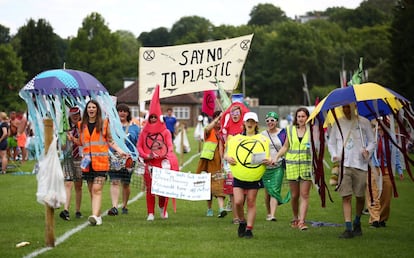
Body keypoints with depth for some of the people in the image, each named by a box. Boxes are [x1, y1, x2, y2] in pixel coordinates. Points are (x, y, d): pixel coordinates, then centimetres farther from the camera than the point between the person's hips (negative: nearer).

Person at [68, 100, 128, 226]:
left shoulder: (104, 123, 3)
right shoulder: (82, 125, 11)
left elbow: (110, 141, 9)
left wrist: (120, 151, -1)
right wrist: (73, 139, 1)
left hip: (101, 162, -4)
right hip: (87, 162, 4)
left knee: (97, 189, -14)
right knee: (91, 191, 7)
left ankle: (95, 216, -24)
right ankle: (98, 216, 16)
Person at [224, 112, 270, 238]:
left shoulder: (262, 139, 10)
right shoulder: (235, 138, 10)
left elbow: (267, 157, 12)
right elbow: (226, 154, 15)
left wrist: (269, 161, -10)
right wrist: (227, 158, -7)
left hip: (254, 177, 0)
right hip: (238, 176, 0)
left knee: (251, 203, 1)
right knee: (238, 202, -10)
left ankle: (249, 229, 10)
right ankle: (242, 222, 16)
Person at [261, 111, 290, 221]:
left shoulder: (282, 133, 1)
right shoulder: (262, 134, 6)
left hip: (278, 166, -2)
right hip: (265, 166, 2)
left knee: (275, 190, -12)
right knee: (267, 191, 9)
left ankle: (273, 215, -19)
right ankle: (268, 213, 24)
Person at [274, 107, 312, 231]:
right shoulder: (290, 129, 9)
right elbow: (285, 147, 15)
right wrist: (276, 157, 4)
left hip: (307, 165, -2)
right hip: (292, 165, 2)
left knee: (304, 195, -8)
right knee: (294, 195, 6)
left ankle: (302, 221, -10)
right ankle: (295, 218, 24)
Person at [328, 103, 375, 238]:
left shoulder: (364, 122, 5)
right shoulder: (338, 123, 9)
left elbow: (372, 141, 10)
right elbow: (331, 143, 16)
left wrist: (367, 151, -10)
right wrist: (334, 155, -1)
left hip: (360, 165, 0)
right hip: (343, 164, 0)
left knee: (360, 196, 5)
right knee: (346, 197, -7)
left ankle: (357, 222, 29)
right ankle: (348, 228, -9)